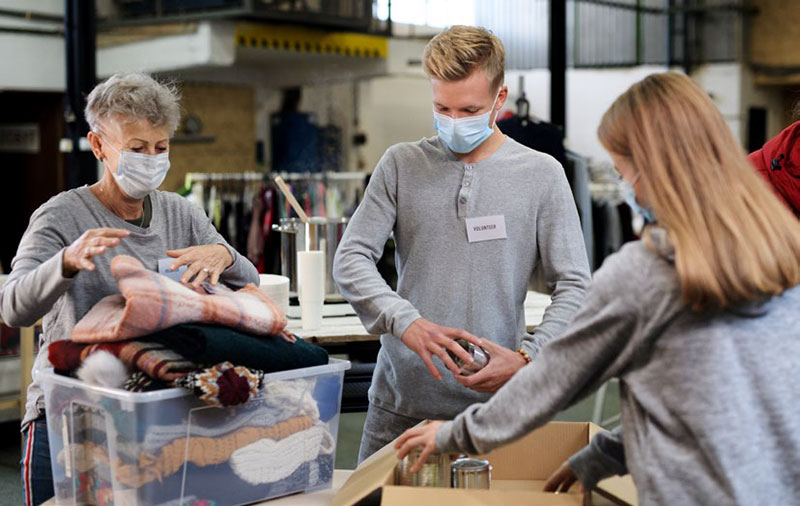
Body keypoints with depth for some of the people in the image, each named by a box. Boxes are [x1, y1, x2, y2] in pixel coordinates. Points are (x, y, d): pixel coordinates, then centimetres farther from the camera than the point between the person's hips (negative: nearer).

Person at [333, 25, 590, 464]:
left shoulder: (541, 175, 1)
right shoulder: (401, 165, 4)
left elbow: (574, 287, 0)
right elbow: (351, 259, -3)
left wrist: (526, 358, -16)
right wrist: (407, 323, -21)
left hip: (492, 405, -1)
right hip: (400, 402, 2)